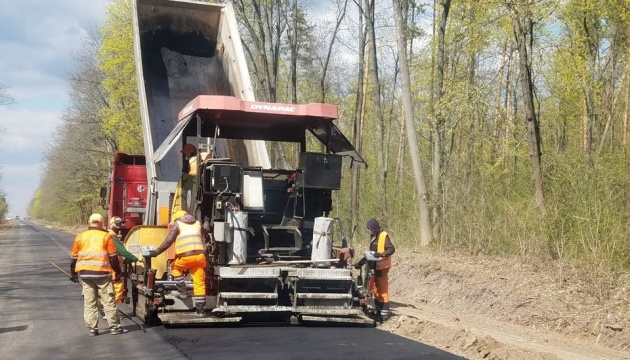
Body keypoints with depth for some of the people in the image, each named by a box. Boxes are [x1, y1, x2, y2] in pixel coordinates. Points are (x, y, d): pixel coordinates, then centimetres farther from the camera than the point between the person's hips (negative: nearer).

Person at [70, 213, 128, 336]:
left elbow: (74, 257, 11)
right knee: (108, 300, 3)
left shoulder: (80, 237, 9)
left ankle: (92, 328, 8)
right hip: (102, 272, -3)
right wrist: (117, 272, 8)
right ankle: (114, 326, 3)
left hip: (84, 273, 3)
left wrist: (73, 273, 21)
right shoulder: (106, 236, 2)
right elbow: (113, 257, 0)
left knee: (89, 302, 8)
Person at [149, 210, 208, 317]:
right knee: (199, 283, 7)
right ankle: (200, 310, 8)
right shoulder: (197, 223, 22)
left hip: (186, 256, -4)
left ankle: (182, 291, 18)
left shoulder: (177, 224, 9)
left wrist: (156, 252, 3)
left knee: (175, 267, 26)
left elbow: (168, 241, 0)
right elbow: (206, 233, 38)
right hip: (200, 255, 4)